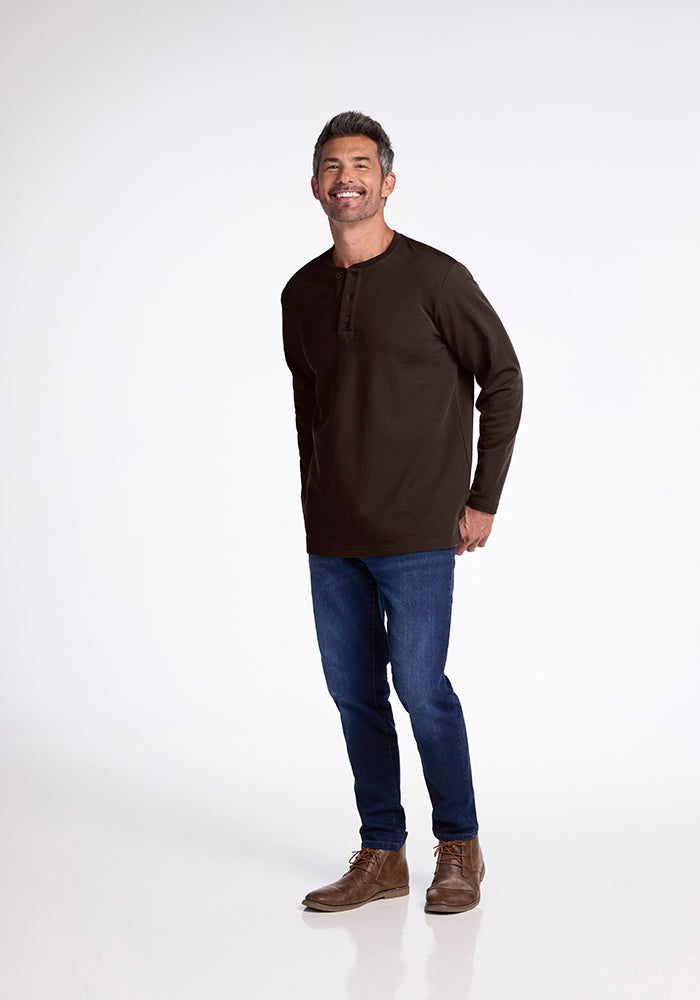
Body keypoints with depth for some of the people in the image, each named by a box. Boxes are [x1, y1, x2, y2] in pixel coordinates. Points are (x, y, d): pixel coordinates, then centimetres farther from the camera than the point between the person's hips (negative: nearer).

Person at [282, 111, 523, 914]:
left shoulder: (435, 278, -7)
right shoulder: (302, 293, 8)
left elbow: (502, 379, -2)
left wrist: (483, 499, -3)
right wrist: (315, 501, 16)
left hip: (416, 531, -5)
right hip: (332, 537, 5)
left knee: (419, 683, -6)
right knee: (354, 690, 7)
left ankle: (459, 848, 13)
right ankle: (381, 856, 19)